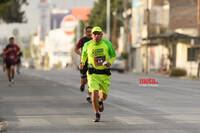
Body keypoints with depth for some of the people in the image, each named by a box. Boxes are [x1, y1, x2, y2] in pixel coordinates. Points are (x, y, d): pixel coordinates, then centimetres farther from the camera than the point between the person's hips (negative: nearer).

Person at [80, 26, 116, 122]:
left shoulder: (107, 43, -9)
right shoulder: (87, 45, -6)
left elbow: (113, 56, 2)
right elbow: (84, 54, 16)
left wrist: (110, 62, -18)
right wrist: (82, 63, 2)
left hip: (105, 74, 1)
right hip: (93, 74, -1)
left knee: (104, 95, 9)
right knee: (94, 93, -17)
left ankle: (100, 101, 48)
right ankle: (97, 115, -2)